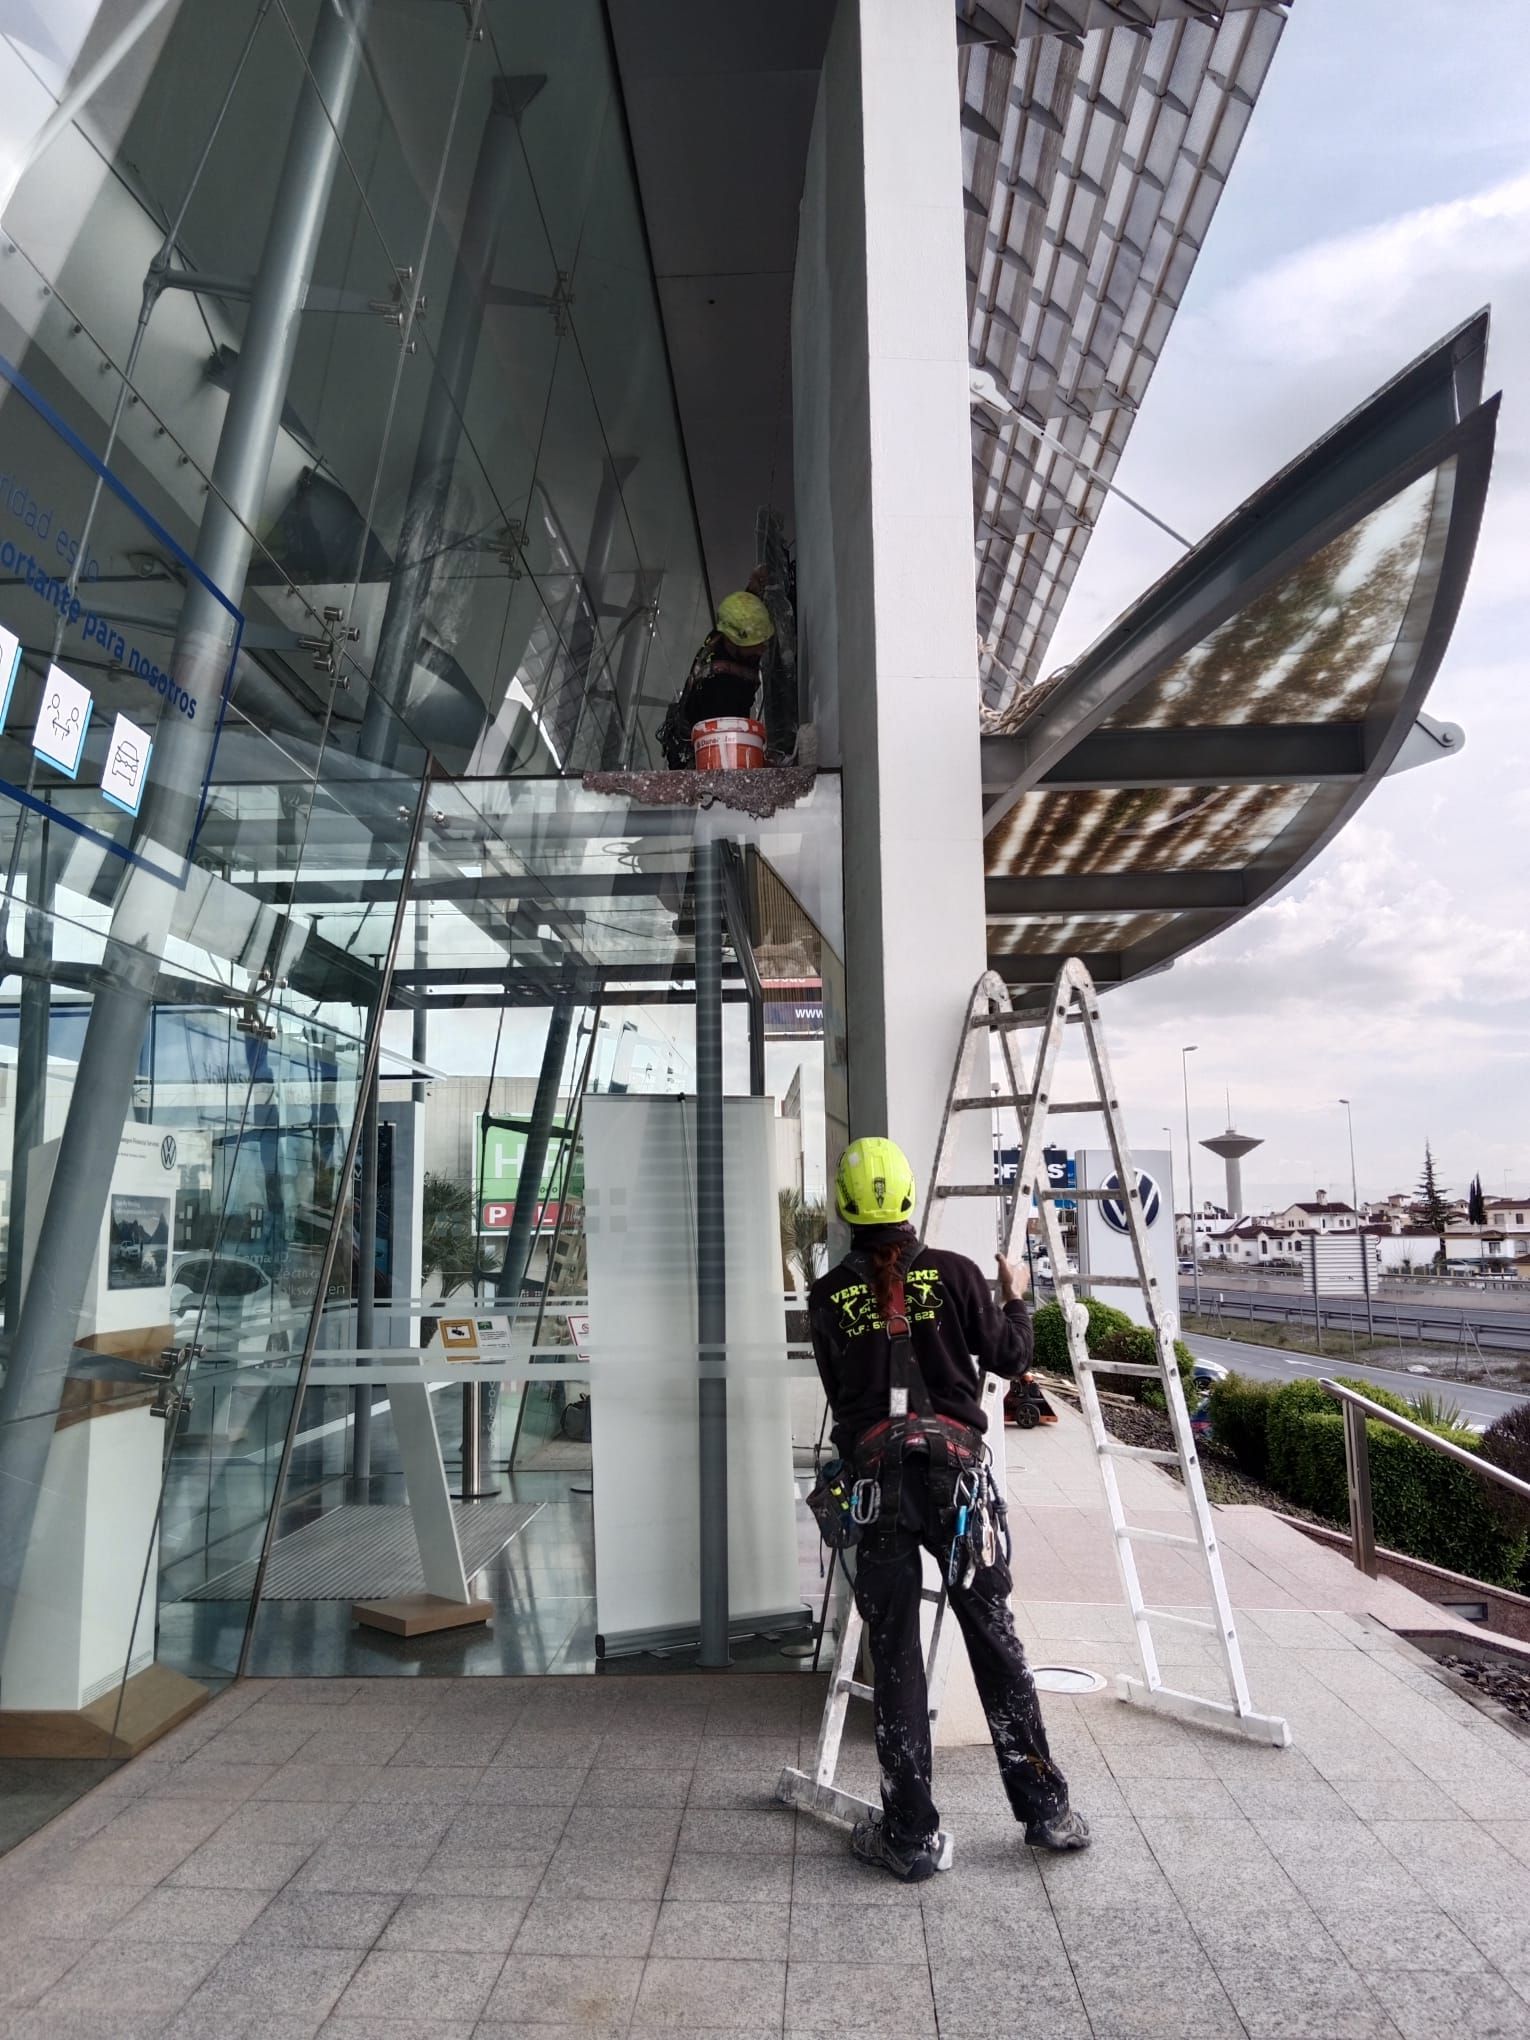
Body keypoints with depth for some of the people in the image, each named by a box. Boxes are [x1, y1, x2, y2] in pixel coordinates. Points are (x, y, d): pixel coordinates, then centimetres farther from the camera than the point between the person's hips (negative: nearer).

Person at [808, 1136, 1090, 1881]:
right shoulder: (954, 1274, -2)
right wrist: (1017, 1297, 23)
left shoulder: (828, 1297, 1)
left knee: (895, 1657, 8)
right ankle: (1045, 1809, 23)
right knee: (995, 1639, 13)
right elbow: (1008, 1359, 7)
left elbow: (839, 1393, 10)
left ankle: (909, 1836, 15)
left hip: (876, 1478, 0)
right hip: (955, 1469, 0)